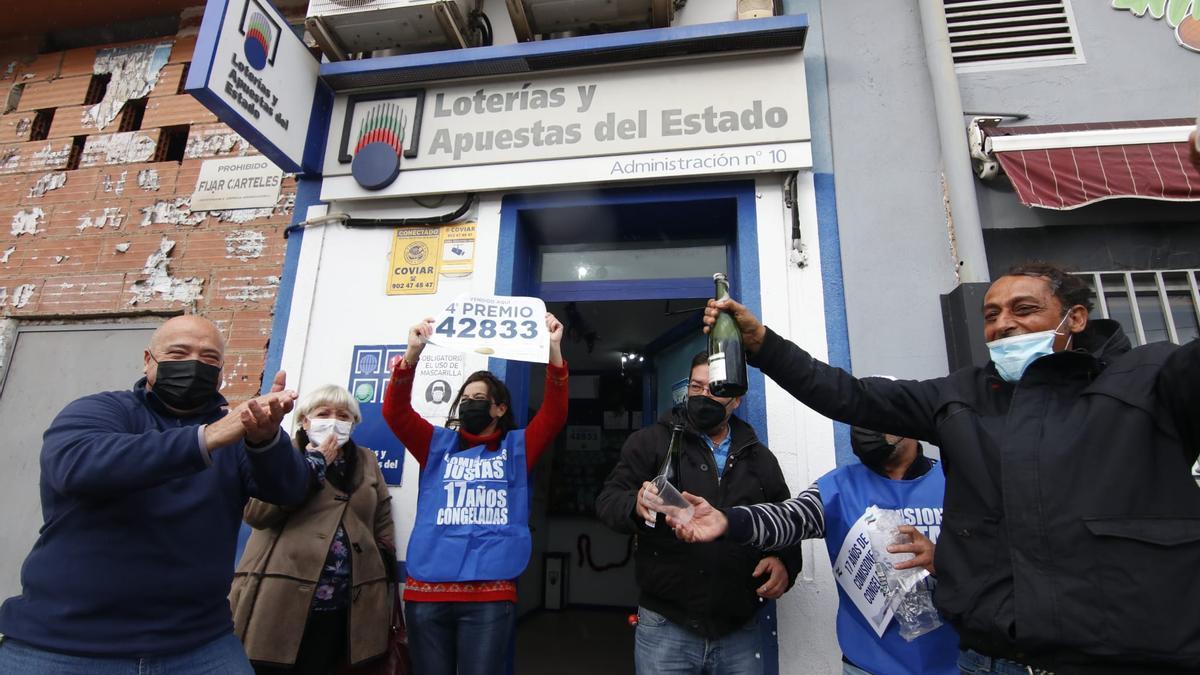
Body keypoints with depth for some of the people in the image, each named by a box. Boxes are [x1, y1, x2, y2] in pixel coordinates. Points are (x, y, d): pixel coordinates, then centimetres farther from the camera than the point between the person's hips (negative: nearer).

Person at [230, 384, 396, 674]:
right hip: (279, 600, -3)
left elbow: (382, 525, 13)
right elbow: (256, 512, -11)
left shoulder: (366, 462, 14)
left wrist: (385, 576, 5)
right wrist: (314, 462, -10)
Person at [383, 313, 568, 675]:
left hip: (491, 594, -1)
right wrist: (413, 354, -16)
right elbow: (395, 412, -1)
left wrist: (554, 351, -17)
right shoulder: (438, 444, 12)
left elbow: (554, 414, -5)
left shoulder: (517, 447, 9)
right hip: (427, 590, 2)